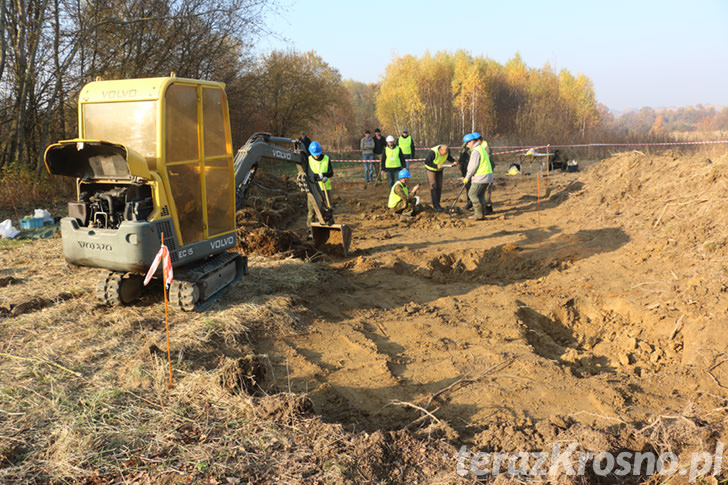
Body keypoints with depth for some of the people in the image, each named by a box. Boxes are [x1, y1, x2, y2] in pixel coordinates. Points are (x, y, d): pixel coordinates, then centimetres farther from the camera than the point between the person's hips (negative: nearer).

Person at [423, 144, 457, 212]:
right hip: (431, 169, -5)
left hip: (439, 170, 6)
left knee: (439, 187, 5)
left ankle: (437, 203, 15)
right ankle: (435, 206, -10)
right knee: (433, 186, -11)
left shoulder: (447, 151, -16)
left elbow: (448, 157, 6)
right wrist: (436, 166, -35)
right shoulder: (433, 152, -34)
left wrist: (453, 161, -13)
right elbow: (427, 162, -26)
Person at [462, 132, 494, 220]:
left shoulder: (476, 151, -14)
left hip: (480, 177, -10)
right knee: (481, 195, 13)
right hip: (488, 176, 10)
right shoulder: (481, 148, 19)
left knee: (472, 194, -4)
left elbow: (473, 166, -17)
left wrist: (467, 177, -6)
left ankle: (479, 214, -8)